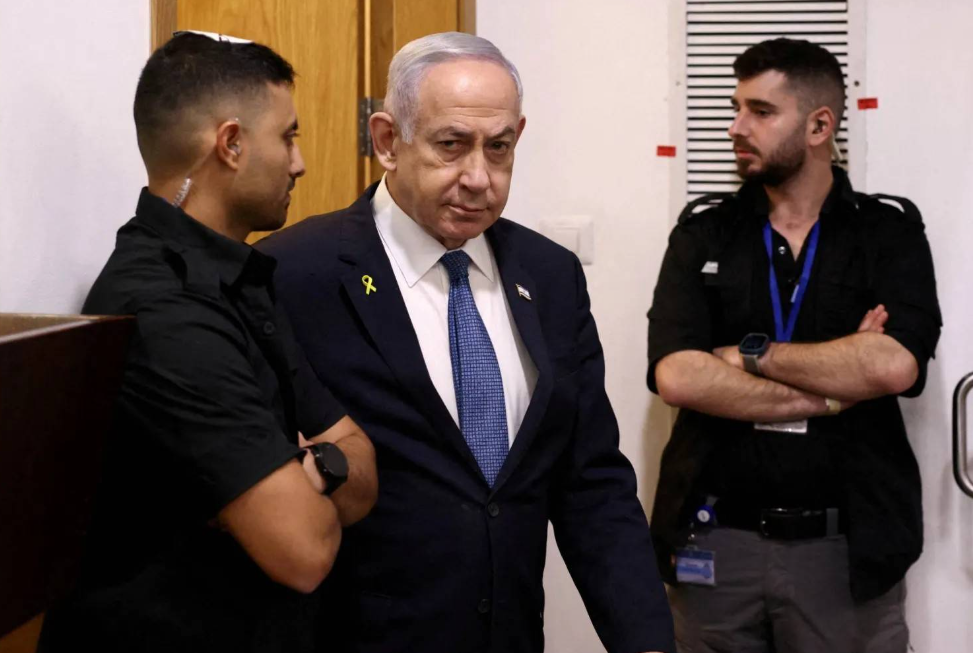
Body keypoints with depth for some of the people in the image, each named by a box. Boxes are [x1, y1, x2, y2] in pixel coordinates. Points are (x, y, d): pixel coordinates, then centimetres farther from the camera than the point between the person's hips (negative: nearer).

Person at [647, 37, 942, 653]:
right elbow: (677, 377, -12)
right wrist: (835, 390, -12)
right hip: (716, 543, 1)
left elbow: (894, 366, -17)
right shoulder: (701, 236, 3)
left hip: (847, 546, -1)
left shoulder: (891, 232, 0)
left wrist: (750, 353, -10)